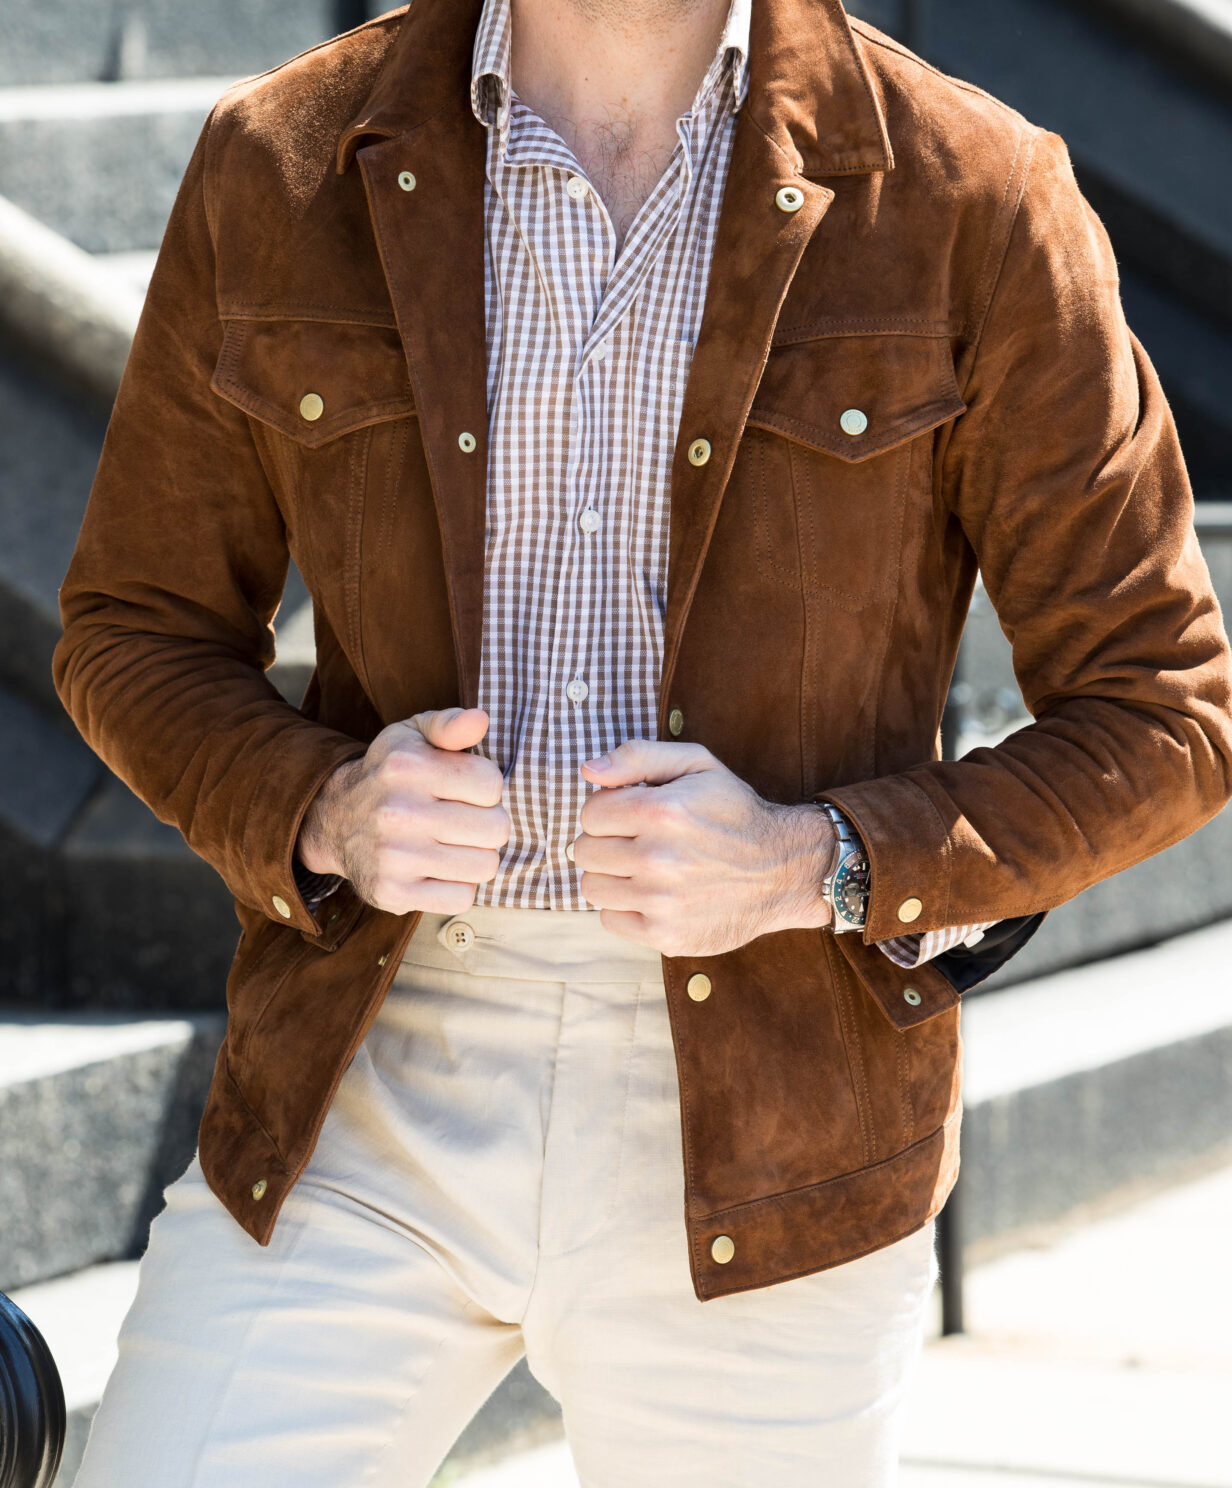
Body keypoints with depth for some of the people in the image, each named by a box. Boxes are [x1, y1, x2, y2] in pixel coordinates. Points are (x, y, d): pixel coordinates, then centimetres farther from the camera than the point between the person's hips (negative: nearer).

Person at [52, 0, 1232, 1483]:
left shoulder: (969, 200, -7)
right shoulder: (278, 170, -1)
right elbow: (138, 638, 9)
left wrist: (816, 868, -18)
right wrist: (322, 811, -12)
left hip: (757, 1127, -1)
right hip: (372, 1104, 1)